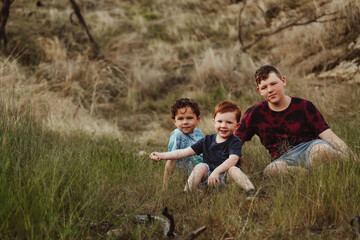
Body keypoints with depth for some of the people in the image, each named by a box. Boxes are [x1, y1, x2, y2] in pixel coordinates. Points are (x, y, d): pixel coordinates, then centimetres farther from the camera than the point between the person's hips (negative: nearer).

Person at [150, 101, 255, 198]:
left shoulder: (235, 142, -3)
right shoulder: (207, 140, 10)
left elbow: (233, 159, -23)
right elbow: (185, 152, 7)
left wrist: (217, 171, -40)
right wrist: (162, 156, -1)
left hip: (225, 176, -3)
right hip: (208, 175, 3)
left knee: (233, 169, -31)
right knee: (200, 166, -24)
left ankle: (251, 192, -44)